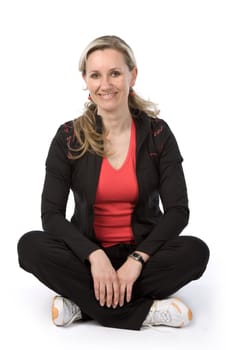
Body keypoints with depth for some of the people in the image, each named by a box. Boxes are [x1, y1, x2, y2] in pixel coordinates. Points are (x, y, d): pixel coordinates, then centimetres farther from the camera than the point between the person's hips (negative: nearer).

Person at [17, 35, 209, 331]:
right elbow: (51, 214, -11)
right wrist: (95, 256, -27)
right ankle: (146, 311, -27)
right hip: (88, 253, 0)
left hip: (143, 252, 0)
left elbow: (178, 210, -9)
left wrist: (137, 259, -23)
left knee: (196, 251, -29)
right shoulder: (69, 137, -6)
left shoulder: (157, 133, -5)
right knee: (31, 245, -27)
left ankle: (83, 303, -23)